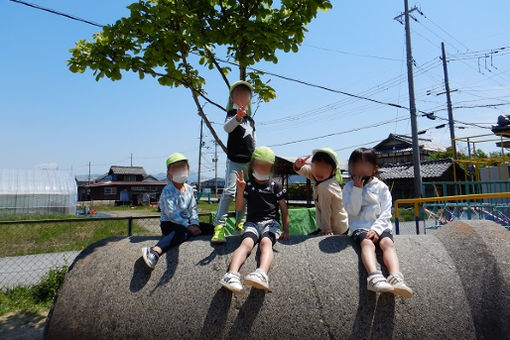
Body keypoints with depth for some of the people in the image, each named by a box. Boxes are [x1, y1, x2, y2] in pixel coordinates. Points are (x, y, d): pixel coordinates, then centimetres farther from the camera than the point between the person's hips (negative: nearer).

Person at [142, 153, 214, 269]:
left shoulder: (189, 189, 10)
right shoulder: (167, 191, -10)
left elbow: (193, 208, 9)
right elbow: (171, 213, -19)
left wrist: (194, 224, -9)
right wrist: (188, 226, -24)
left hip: (187, 222, 7)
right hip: (169, 223, -7)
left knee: (210, 228, -7)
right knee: (183, 232, -41)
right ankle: (155, 252, -58)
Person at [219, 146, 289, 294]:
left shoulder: (275, 185, 12)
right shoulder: (248, 185, 12)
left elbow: (284, 208, 13)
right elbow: (239, 207, 4)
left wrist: (286, 230, 5)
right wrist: (240, 190, -11)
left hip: (271, 222, 0)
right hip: (252, 222, 1)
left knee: (265, 242, -35)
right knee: (247, 242, -32)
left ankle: (261, 274, -62)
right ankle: (232, 275, -55)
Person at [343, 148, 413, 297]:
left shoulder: (381, 187, 10)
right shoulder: (349, 188, 9)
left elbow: (386, 213, 2)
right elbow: (353, 211, -5)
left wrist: (376, 229, -14)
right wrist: (357, 189, -10)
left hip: (380, 226, 2)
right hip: (360, 227, -1)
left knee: (388, 243, -29)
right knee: (367, 243, -32)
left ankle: (396, 279, -45)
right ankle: (374, 278, -53)